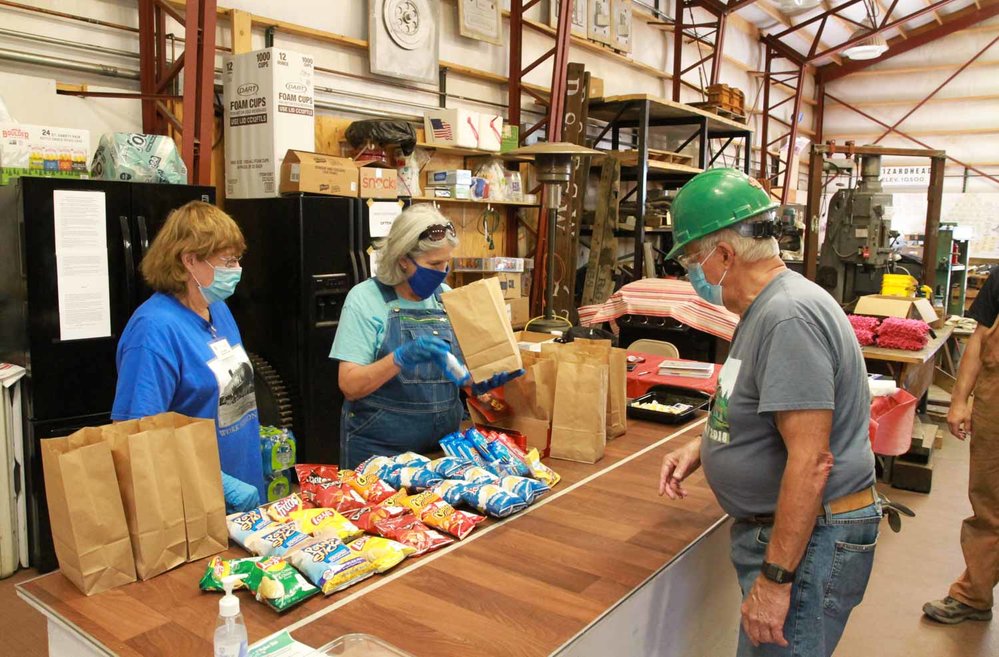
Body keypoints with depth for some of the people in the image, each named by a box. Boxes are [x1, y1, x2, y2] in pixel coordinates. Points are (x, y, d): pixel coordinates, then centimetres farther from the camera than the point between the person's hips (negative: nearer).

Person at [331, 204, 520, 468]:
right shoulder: (366, 298, -11)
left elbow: (461, 371, 10)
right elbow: (349, 386, -17)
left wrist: (491, 378, -10)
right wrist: (401, 357, -31)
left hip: (444, 443, 5)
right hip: (379, 448, -4)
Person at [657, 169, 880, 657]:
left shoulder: (790, 317, -24)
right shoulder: (766, 308, 11)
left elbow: (811, 461, -28)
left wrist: (774, 580, -24)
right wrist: (702, 446, 10)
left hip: (811, 539, -10)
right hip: (773, 527, 10)